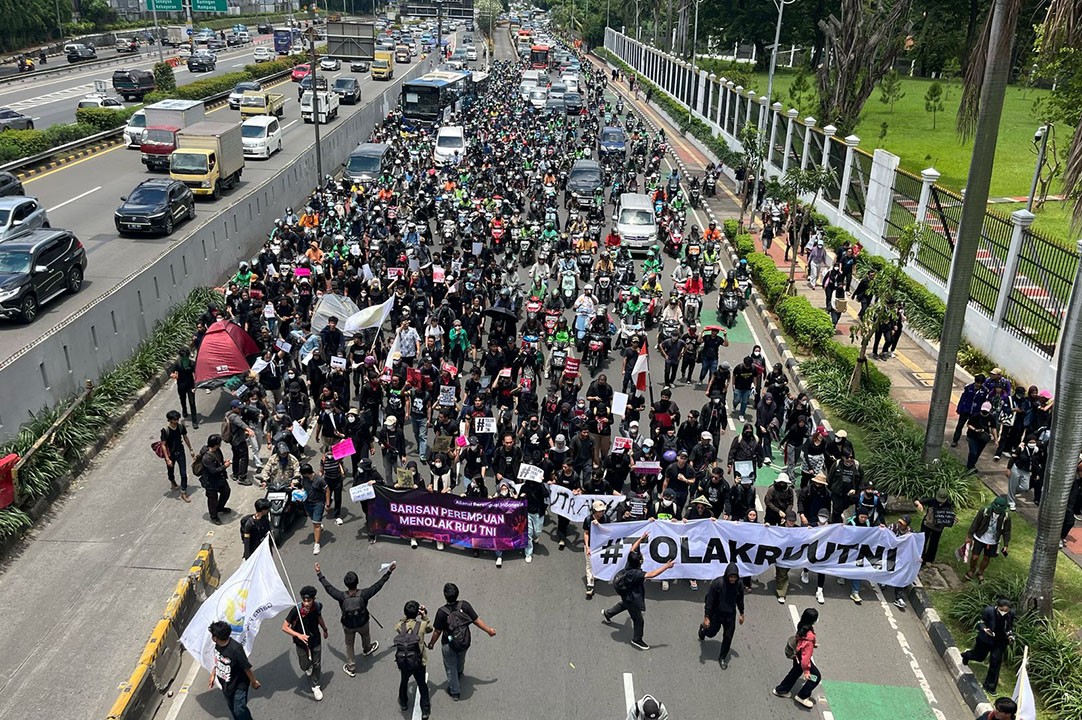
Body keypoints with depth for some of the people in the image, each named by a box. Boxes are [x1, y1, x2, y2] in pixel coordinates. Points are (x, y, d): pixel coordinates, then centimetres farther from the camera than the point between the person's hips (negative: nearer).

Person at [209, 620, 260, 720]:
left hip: (239, 685, -7)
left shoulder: (235, 649, -37)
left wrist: (254, 682, -13)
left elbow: (246, 668, -24)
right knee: (231, 707, 23)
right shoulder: (218, 645, -14)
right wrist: (213, 675, 17)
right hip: (225, 684, 7)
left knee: (239, 710, -4)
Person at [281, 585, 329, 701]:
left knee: (317, 664, 14)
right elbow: (284, 627, -26)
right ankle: (308, 669, 52)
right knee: (305, 666, 14)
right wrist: (298, 635, -38)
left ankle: (315, 686, 38)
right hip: (301, 642, -2)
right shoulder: (296, 610, -32)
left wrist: (324, 629, 18)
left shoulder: (318, 606, -20)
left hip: (316, 640, 2)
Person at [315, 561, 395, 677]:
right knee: (365, 635, 34)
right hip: (363, 623, 0)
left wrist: (319, 574, -7)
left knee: (349, 645, 24)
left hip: (348, 626, 0)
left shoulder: (342, 597, -32)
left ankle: (351, 668, 39)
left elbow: (328, 587, -19)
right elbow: (378, 585, -23)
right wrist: (388, 572, -15)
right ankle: (366, 649, 65)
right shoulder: (363, 594, -33)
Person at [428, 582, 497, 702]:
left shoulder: (442, 612, -28)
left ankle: (454, 692, 34)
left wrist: (431, 643, 3)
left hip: (448, 645, -3)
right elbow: (476, 620, -13)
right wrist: (489, 630, 2)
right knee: (460, 660, 34)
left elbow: (437, 631, -16)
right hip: (464, 643, 3)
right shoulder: (464, 605, -22)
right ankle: (459, 673, 64)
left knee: (451, 667, 21)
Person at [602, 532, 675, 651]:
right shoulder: (635, 573, -43)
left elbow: (633, 548, -4)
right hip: (632, 599, -9)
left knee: (624, 604, 40)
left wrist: (641, 538, 2)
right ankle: (637, 640, 32)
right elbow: (652, 574, -51)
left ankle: (607, 613, 60)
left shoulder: (630, 563, -22)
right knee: (638, 620, 11)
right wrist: (666, 566, -49)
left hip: (627, 594, 9)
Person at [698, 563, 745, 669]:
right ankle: (703, 629, 55)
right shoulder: (717, 583, -28)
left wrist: (741, 614, 11)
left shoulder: (739, 584, -16)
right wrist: (706, 617, -18)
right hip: (716, 613, -2)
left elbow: (740, 600, 2)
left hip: (730, 615, 3)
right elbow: (709, 600, -20)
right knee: (711, 632, 18)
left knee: (728, 637, 9)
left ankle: (722, 658, 32)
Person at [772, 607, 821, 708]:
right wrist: (806, 670, -21)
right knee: (816, 677, 9)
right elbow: (806, 655, -30)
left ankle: (780, 690, 46)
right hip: (802, 658, -8)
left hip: (797, 655, 8)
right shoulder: (809, 636, -36)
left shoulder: (802, 627, -12)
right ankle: (802, 697, 22)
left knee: (795, 672, 29)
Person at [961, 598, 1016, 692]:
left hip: (1000, 642, 1)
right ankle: (966, 655, 56)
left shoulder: (1011, 614, -17)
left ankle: (990, 686, 16)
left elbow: (1011, 627, 3)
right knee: (979, 657, 18)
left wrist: (1011, 635, -15)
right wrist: (984, 629, -33)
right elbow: (980, 623, -13)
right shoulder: (988, 611, -27)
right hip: (985, 639, -1)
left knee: (995, 661, -2)